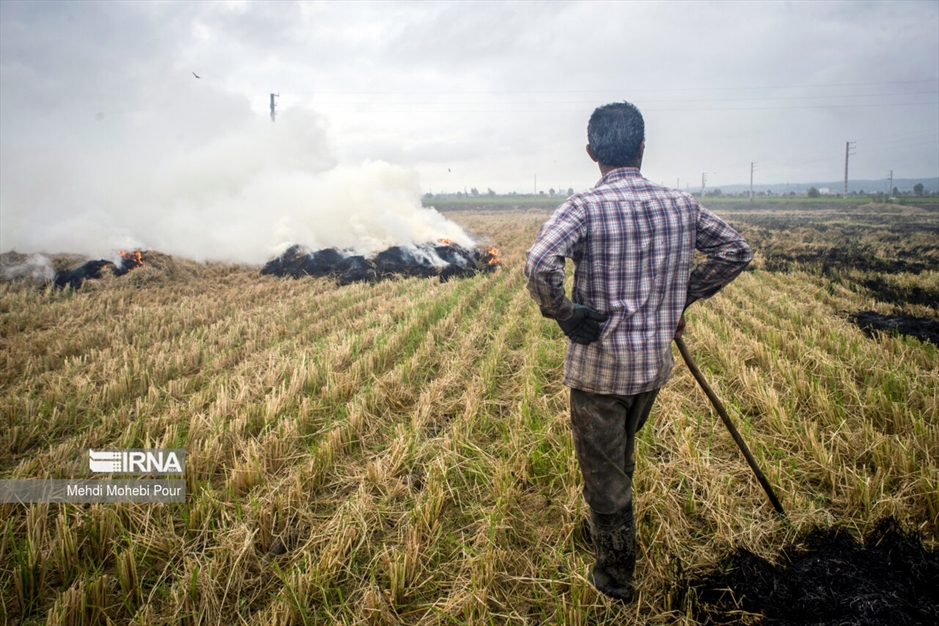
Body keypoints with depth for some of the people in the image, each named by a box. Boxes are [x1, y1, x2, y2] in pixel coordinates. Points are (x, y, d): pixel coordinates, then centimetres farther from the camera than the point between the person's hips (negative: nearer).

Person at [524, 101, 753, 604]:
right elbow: (736, 250, 8)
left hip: (599, 364, -5)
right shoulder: (681, 205, -1)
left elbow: (539, 265, -32)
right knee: (621, 456, 28)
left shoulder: (584, 207, -17)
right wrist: (684, 297, 13)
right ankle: (613, 537, 48)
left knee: (603, 468, 12)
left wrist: (563, 313, -14)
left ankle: (615, 576, 28)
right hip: (656, 361, 6)